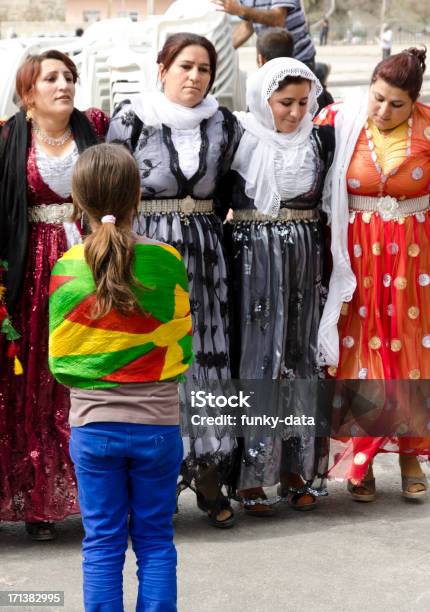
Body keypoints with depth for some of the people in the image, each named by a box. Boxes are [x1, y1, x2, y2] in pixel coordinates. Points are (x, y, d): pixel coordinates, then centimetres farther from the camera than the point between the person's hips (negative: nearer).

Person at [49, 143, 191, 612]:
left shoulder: (66, 270, -8)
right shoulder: (167, 263, -9)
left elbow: (61, 362, -1)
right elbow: (182, 348, 0)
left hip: (92, 426, 0)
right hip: (157, 423, 0)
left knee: (102, 544, 9)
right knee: (155, 541, 12)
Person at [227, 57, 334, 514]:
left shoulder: (320, 140, 4)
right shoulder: (238, 138, -4)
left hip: (305, 260, 3)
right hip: (252, 260, -3)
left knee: (301, 360, 7)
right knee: (256, 360, -2)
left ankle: (296, 469, 16)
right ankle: (250, 477, 3)